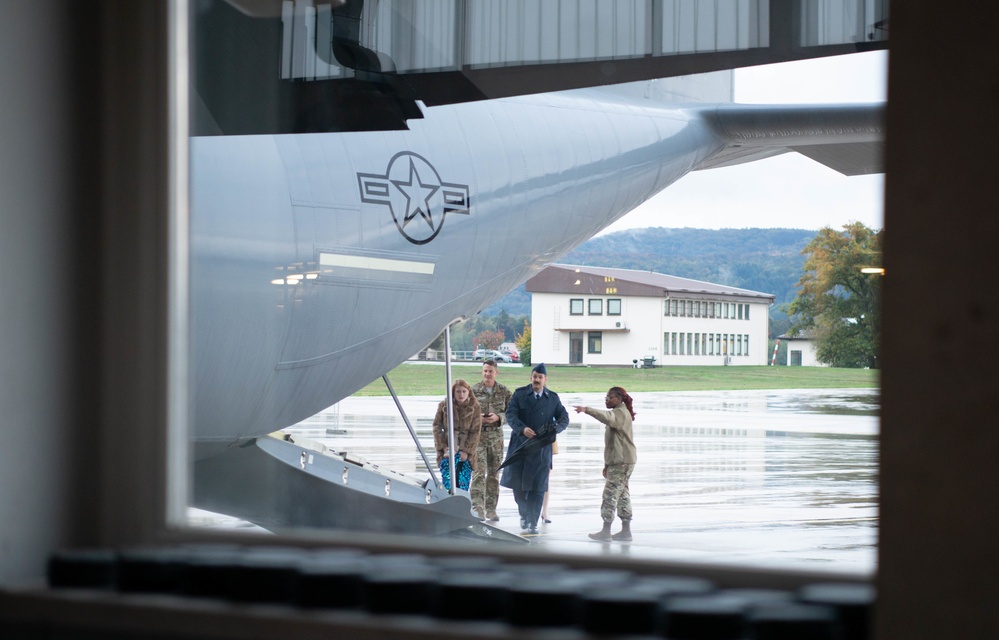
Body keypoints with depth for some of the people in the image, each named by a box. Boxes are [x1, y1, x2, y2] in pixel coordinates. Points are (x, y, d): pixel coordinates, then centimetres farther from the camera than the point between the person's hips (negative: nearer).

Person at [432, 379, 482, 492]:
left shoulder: (474, 407, 0)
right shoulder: (444, 405, 2)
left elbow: (475, 432, -3)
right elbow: (437, 427, 3)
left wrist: (466, 451, -11)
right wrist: (443, 447, -7)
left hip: (466, 451, 0)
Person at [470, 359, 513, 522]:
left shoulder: (504, 392, 4)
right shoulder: (473, 390, -1)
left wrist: (498, 417, -14)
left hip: (496, 436, 3)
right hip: (477, 436, -3)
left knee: (494, 474, 8)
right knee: (478, 472, -13)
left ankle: (491, 509, 15)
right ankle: (478, 508, -17)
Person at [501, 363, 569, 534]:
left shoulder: (553, 398, 5)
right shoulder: (519, 394, 2)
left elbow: (564, 418, 7)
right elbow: (510, 415, -6)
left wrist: (555, 429, -14)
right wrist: (522, 429, -24)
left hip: (541, 447, 0)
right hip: (520, 444, 0)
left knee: (537, 487, -3)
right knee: (517, 482, 5)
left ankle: (533, 522, 2)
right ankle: (524, 513, 30)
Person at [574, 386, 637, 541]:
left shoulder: (621, 413, -11)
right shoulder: (618, 414, 22)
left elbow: (607, 417, -36)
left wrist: (587, 410, -46)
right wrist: (607, 463, 26)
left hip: (622, 461, -11)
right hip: (618, 461, 11)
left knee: (610, 493, -11)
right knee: (622, 494, 11)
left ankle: (606, 531, -11)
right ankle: (626, 530, 12)